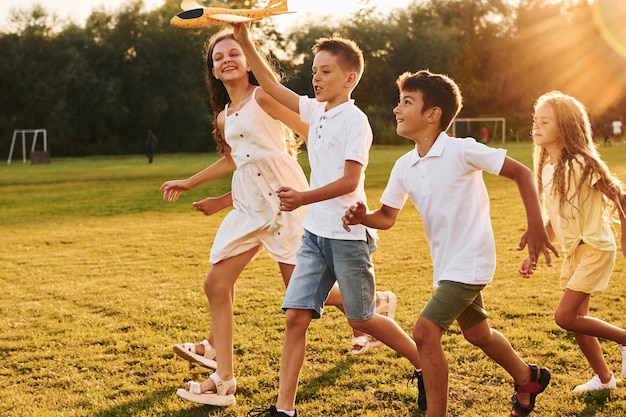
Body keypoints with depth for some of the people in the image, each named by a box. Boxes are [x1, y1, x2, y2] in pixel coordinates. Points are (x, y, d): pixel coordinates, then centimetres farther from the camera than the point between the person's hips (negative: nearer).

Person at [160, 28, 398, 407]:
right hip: (248, 204, 8)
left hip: (282, 193, -8)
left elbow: (311, 133, -5)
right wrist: (188, 183, 39)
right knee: (217, 284, -2)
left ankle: (374, 304, 23)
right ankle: (223, 383, 3)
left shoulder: (263, 96, -4)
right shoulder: (224, 117, 18)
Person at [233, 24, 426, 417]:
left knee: (361, 319, 5)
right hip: (315, 233, 7)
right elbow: (271, 85, 16)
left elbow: (349, 182, -19)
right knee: (296, 316, -1)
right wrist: (246, 43, 7)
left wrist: (305, 198, -31)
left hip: (348, 234, -7)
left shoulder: (354, 120, -12)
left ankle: (427, 367, 26)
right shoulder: (316, 111, 10)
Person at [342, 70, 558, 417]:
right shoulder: (404, 166, 1)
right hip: (445, 264, 8)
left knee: (425, 332, -17)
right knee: (476, 333, 24)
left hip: (469, 260, -8)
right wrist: (362, 217, -16)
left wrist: (536, 228, -19)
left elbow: (521, 173, -13)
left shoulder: (461, 151, -18)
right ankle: (528, 379, 49)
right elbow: (387, 217, 6)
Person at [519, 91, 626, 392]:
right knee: (577, 318, 12)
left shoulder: (580, 164, -18)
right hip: (572, 251, 8)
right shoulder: (546, 169, 5)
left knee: (565, 317, -12)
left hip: (595, 248, -8)